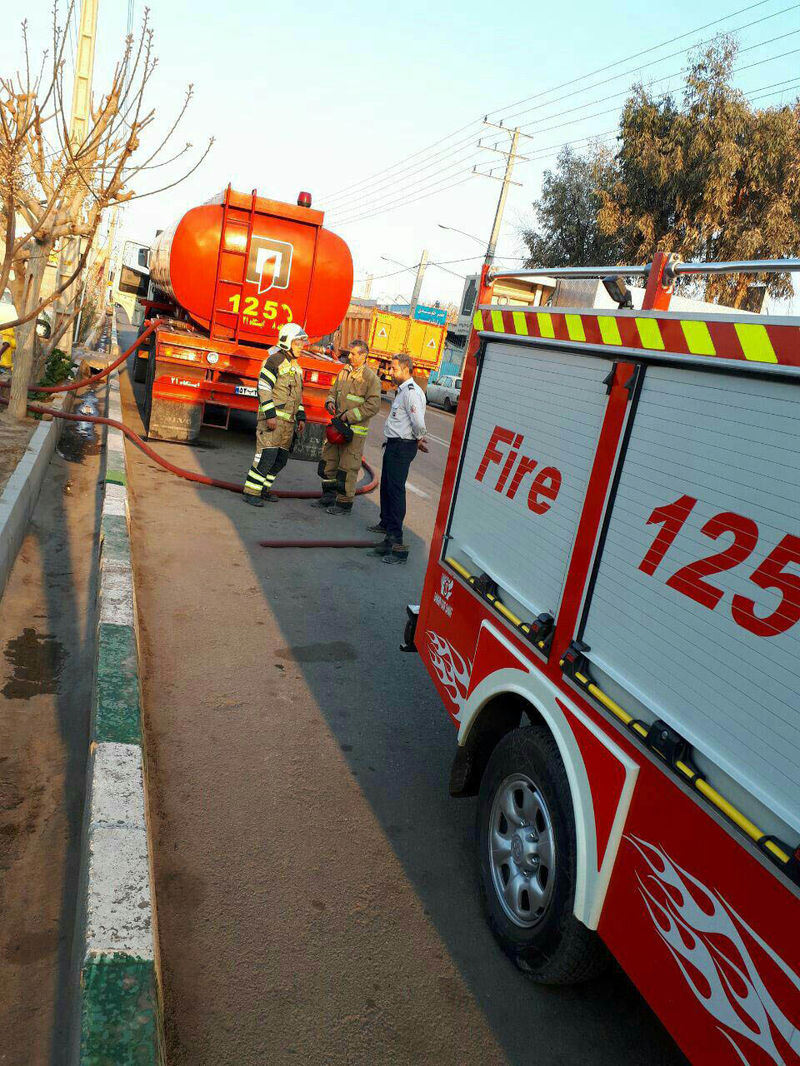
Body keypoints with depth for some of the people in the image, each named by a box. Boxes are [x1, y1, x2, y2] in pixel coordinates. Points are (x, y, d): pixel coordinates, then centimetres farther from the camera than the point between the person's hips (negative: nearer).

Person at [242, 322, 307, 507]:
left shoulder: (296, 367, 18)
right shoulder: (274, 361, -8)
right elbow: (264, 389, -15)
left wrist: (301, 418, 16)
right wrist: (270, 415, -21)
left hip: (288, 421, 9)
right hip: (272, 417, -8)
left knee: (280, 459, 10)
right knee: (266, 455, -12)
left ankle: (263, 488, 21)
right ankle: (251, 492, -6)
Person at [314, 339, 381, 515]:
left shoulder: (371, 378, -10)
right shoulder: (344, 372, 12)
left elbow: (373, 405, -16)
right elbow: (334, 392, 22)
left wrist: (349, 415, -18)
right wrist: (330, 402, -2)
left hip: (355, 430, -7)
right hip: (338, 426, 7)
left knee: (347, 467, -3)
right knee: (328, 461, 13)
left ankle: (345, 503, 8)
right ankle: (328, 497, 26)